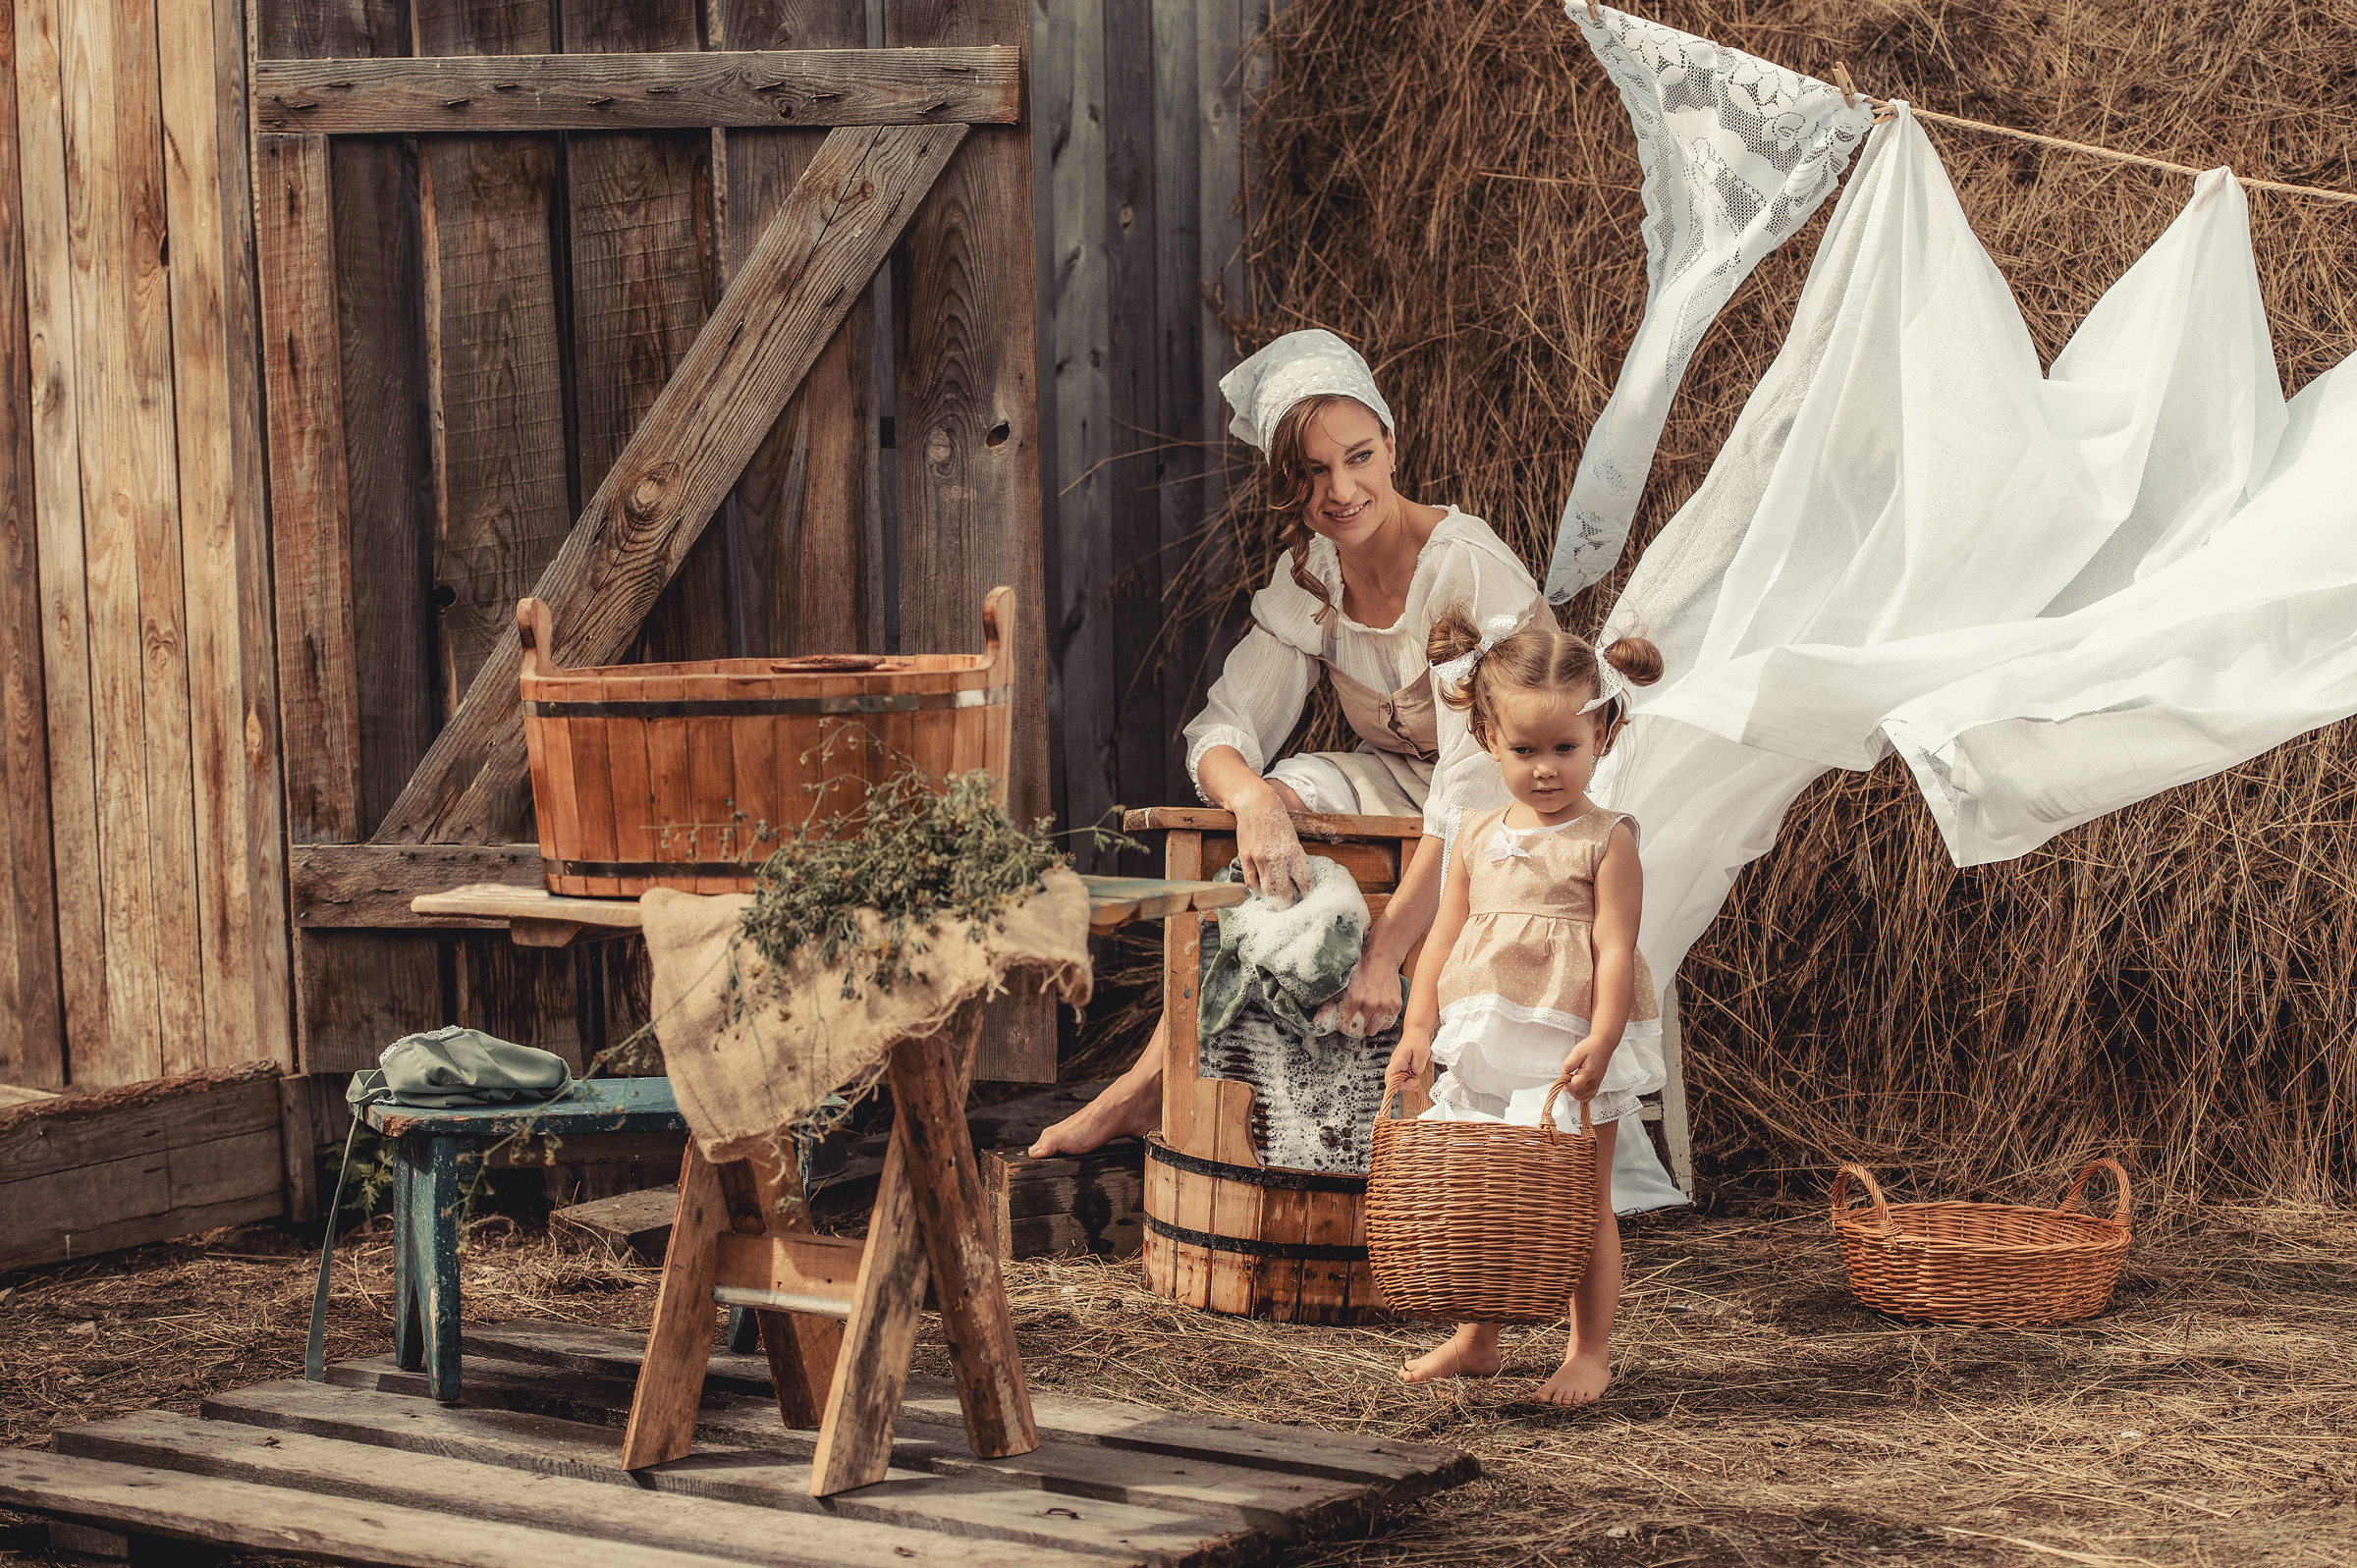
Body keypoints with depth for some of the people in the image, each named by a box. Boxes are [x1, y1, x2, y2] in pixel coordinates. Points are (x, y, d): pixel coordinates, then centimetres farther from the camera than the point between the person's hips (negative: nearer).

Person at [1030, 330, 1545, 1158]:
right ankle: (1155, 1082, -26)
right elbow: (1223, 729, -7)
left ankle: (1160, 1083, -20)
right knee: (1293, 790, -25)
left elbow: (1477, 785, -32)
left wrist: (1383, 951, -40)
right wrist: (1251, 794, -33)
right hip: (1399, 791, 6)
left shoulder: (1466, 570, -24)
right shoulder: (1307, 577, -2)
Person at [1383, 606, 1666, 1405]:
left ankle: (1590, 1351, 10)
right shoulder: (1476, 837, 7)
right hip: (1485, 1047, 5)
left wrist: (1599, 1044, -21)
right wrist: (1419, 1027, 3)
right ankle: (1475, 1340, 24)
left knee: (1582, 1204, 2)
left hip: (1571, 1050, -5)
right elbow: (1445, 935, 11)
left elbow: (1614, 949, -13)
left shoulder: (1606, 842, -7)